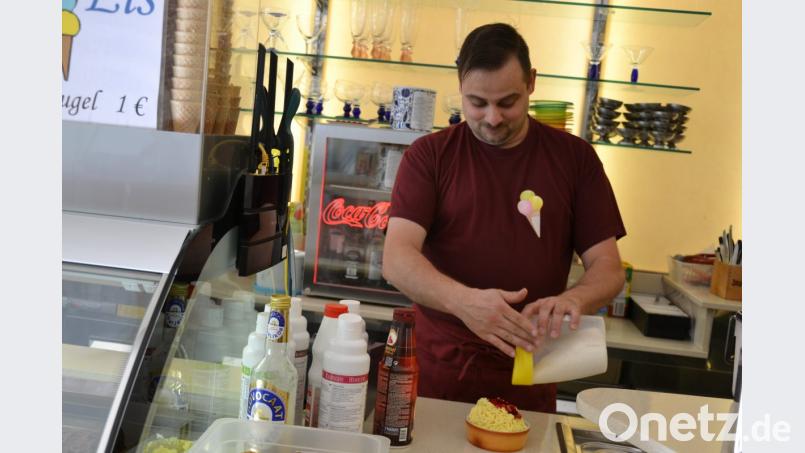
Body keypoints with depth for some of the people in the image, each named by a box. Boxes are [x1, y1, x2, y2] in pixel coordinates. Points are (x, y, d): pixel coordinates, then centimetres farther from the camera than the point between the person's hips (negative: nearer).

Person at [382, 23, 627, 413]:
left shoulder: (574, 157, 1)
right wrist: (462, 300, -33)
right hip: (436, 370, -1)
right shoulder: (429, 155, -4)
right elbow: (397, 259, -14)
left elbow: (607, 267, 1)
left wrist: (574, 299, -22)